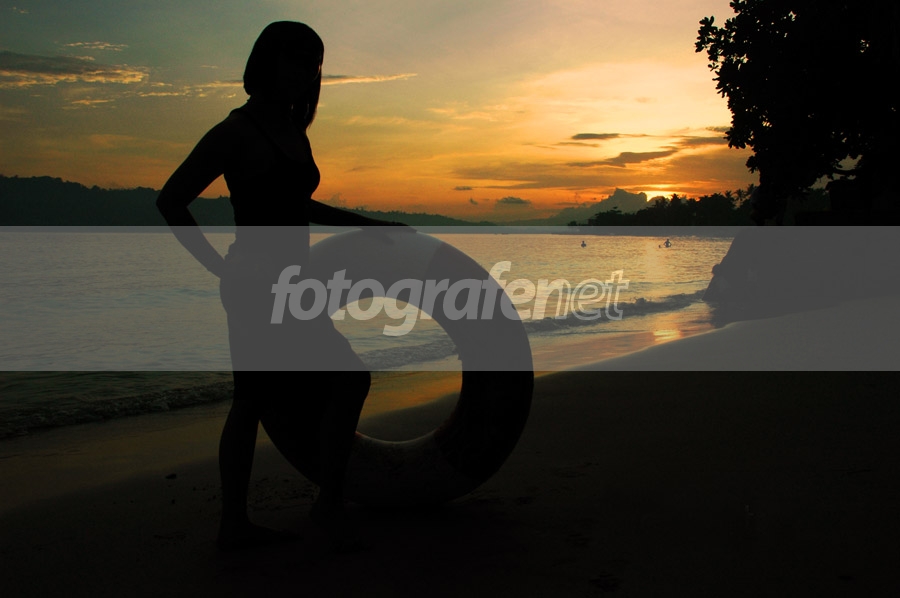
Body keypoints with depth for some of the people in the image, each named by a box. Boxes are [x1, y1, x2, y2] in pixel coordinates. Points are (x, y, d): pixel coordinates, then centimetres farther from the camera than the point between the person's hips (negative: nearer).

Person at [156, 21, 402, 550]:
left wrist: (370, 224, 23)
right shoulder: (237, 132, -13)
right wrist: (221, 267, -14)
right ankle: (330, 501, 5)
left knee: (254, 401, 11)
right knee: (348, 378, -8)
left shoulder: (295, 134, 12)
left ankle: (234, 524, 20)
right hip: (258, 287, -9)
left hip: (281, 284, 9)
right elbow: (171, 201, -11)